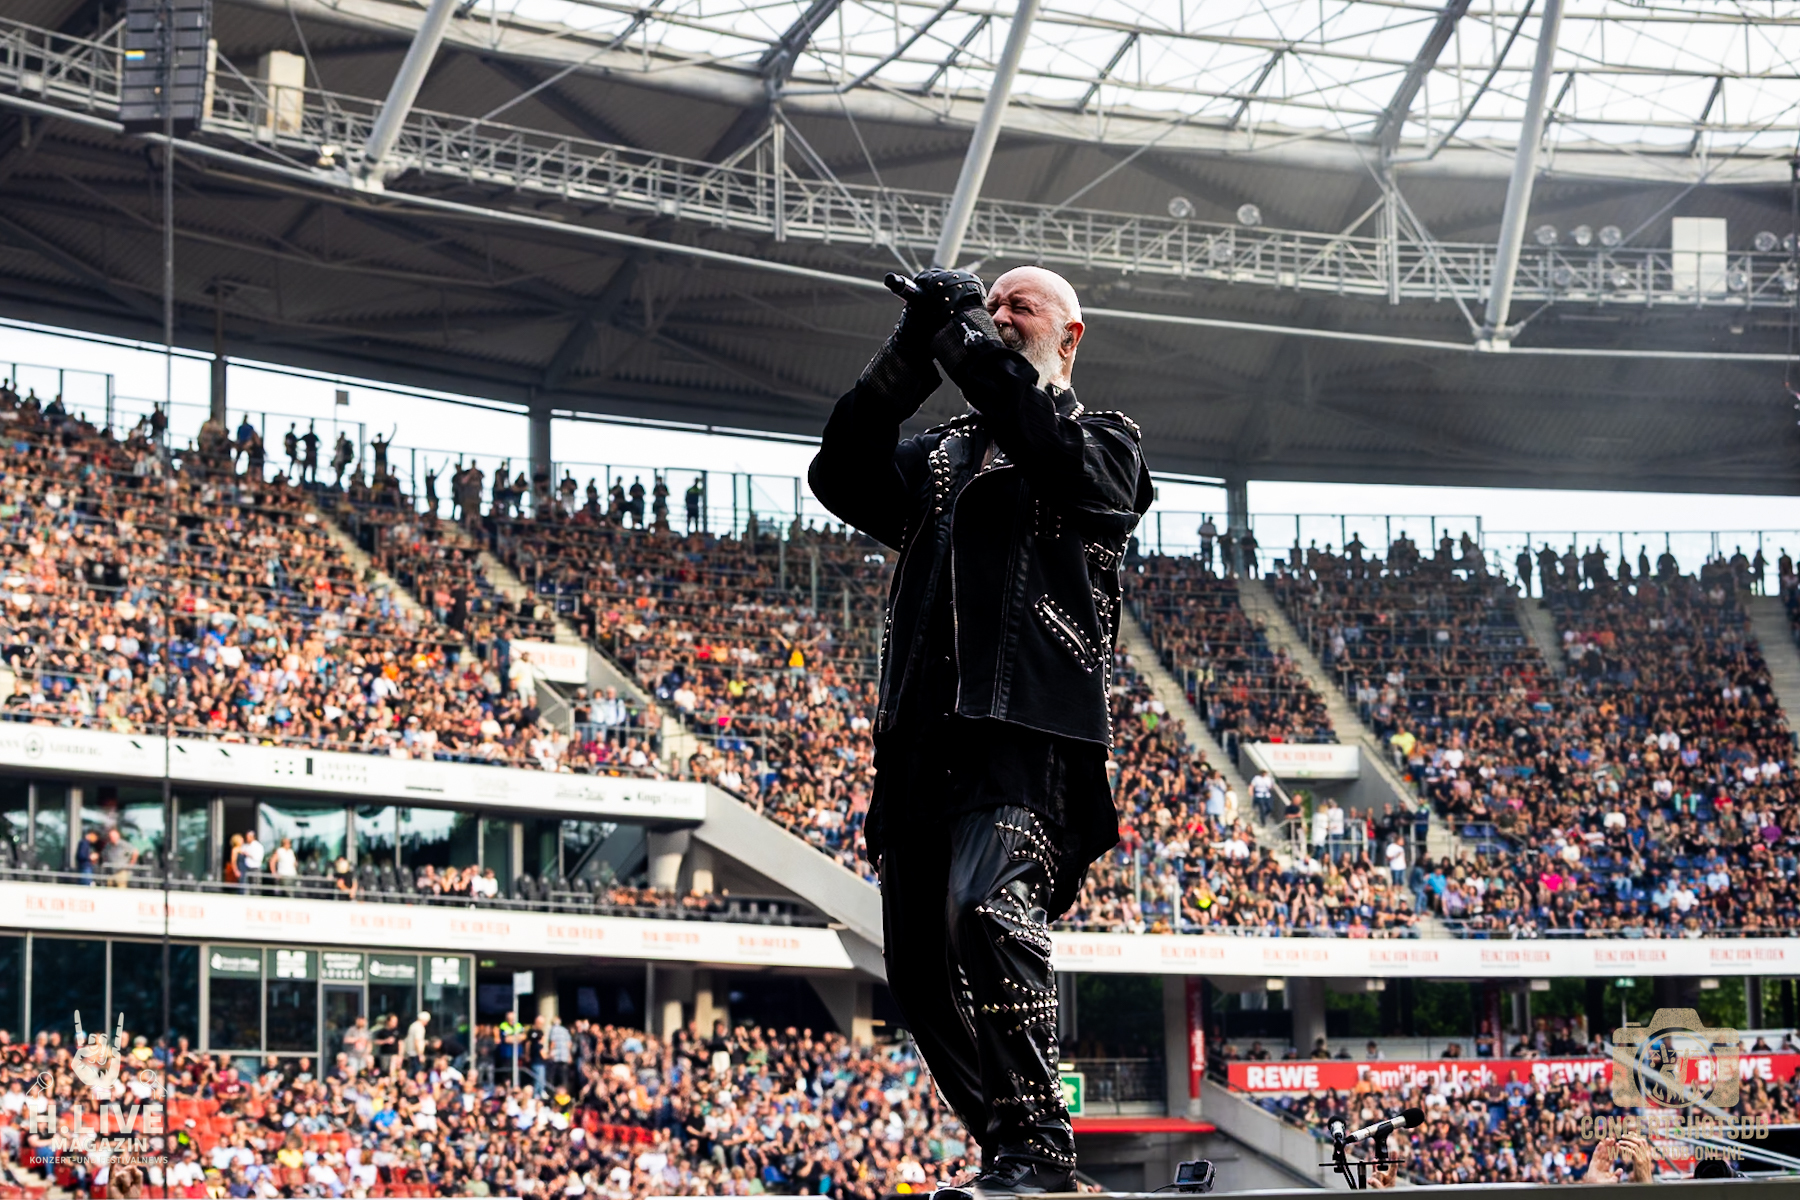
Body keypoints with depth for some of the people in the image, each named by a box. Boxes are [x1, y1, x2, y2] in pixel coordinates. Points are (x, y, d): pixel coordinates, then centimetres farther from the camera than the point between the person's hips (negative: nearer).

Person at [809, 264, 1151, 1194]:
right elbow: (841, 477, 12)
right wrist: (907, 358, 3)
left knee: (986, 912, -27)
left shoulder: (1105, 441, 15)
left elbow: (1070, 464, -9)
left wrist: (975, 350, -7)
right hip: (923, 733, 6)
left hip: (1029, 732, -6)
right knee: (921, 967, 2)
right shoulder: (941, 458, 29)